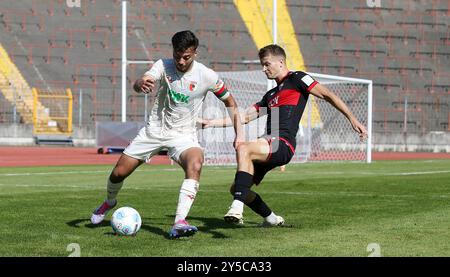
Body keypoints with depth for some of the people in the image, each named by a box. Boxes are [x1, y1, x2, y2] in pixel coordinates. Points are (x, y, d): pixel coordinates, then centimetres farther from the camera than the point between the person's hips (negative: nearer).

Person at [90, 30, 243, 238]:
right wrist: (141, 83, -58)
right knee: (119, 172, 3)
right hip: (154, 130, 2)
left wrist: (239, 133, -7)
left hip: (183, 135, -2)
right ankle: (109, 202, 39)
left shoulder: (206, 76, -13)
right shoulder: (164, 66, -13)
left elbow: (230, 102, 2)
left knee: (195, 164, -35)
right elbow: (138, 85, -32)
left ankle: (179, 223, -42)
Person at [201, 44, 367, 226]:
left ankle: (237, 208, -45)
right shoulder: (271, 95, 30)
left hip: (283, 145, -9)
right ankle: (271, 219, 22)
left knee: (243, 148, -35)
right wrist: (211, 123, 25)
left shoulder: (296, 79, 7)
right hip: (268, 146, 9)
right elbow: (245, 117, 32)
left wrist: (352, 119, -9)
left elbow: (327, 95, 0)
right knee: (236, 189, 4)